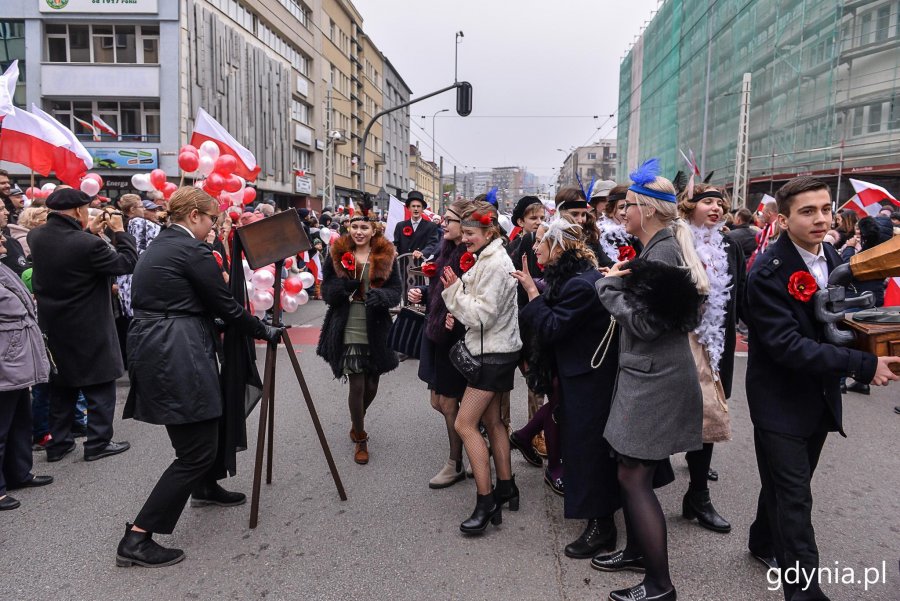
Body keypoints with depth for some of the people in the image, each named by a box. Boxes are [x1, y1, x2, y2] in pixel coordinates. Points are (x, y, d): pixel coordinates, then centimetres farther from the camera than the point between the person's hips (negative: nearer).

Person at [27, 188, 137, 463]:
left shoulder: (35, 236, -4)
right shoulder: (87, 244, -25)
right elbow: (128, 263, -14)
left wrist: (90, 231, 9)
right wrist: (119, 231, -5)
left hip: (53, 327, 7)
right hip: (89, 331, -7)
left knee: (61, 387, 19)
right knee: (100, 387, 8)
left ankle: (58, 443, 28)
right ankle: (98, 443, 15)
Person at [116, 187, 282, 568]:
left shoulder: (157, 246, 16)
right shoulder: (193, 250, -13)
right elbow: (225, 305, -9)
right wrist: (263, 331, 5)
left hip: (151, 347, 10)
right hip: (176, 355, -10)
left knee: (206, 423, 28)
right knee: (196, 451, -3)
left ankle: (206, 489, 47)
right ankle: (136, 538, -1)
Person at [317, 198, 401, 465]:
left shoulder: (386, 256, 2)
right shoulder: (337, 254, 2)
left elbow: (396, 291, 1)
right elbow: (325, 291, 2)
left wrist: (380, 295, -21)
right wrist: (344, 286, -19)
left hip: (376, 331, 2)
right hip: (347, 331, -1)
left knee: (371, 385, 12)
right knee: (357, 385, -4)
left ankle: (357, 421, 44)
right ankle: (361, 438, 18)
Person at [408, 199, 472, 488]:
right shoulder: (446, 250, 7)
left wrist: (458, 318, -32)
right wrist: (420, 292, 0)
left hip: (457, 337, -8)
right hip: (436, 333, 8)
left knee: (448, 402, 4)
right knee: (438, 401, 16)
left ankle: (456, 465, 23)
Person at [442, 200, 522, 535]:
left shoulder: (495, 264, -19)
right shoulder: (486, 259, 12)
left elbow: (483, 315, -22)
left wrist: (455, 290, -17)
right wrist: (457, 292, -1)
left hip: (493, 353, -10)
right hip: (492, 350, 10)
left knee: (465, 424, -9)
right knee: (491, 420, 15)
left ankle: (486, 502, -2)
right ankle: (506, 488, 26)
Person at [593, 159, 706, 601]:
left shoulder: (662, 252, -18)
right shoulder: (658, 247, 13)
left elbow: (644, 322, -23)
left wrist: (610, 285, -14)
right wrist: (619, 281, 5)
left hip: (655, 379, -10)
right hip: (645, 374, 10)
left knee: (634, 477, -3)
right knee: (631, 473, 18)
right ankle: (638, 551, 34)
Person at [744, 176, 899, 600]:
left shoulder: (834, 260, 3)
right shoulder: (768, 273, -20)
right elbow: (787, 345, -26)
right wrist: (863, 365, -28)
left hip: (820, 399, 7)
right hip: (781, 403, -7)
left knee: (787, 484, 22)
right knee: (794, 500, -1)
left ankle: (764, 542, 44)